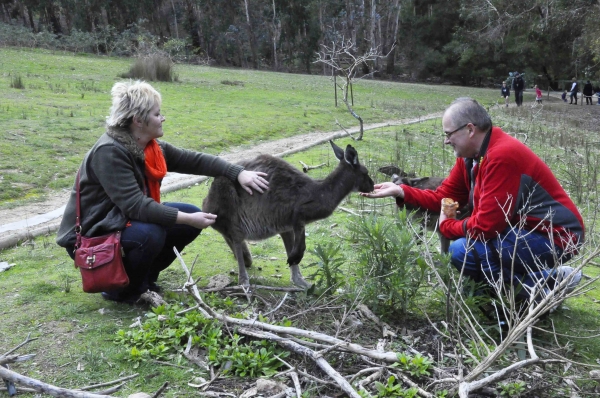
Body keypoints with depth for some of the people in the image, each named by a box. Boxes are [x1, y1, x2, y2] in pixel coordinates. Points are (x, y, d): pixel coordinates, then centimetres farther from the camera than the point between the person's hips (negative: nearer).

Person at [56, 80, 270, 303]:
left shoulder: (152, 147, -2)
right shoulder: (109, 152, -26)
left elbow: (195, 160, -1)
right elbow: (135, 205, -33)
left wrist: (239, 174, -12)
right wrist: (187, 218, -34)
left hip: (123, 220, 9)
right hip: (90, 236, -8)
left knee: (191, 215, -1)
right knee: (149, 234, -35)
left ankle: (143, 277, 11)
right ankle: (120, 289, -6)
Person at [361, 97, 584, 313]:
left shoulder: (502, 156, -25)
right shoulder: (470, 156, 4)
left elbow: (487, 224, -27)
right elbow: (442, 197, 9)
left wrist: (447, 226, -9)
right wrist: (400, 191, -3)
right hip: (524, 229, 10)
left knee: (463, 251, -22)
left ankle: (543, 286, -5)